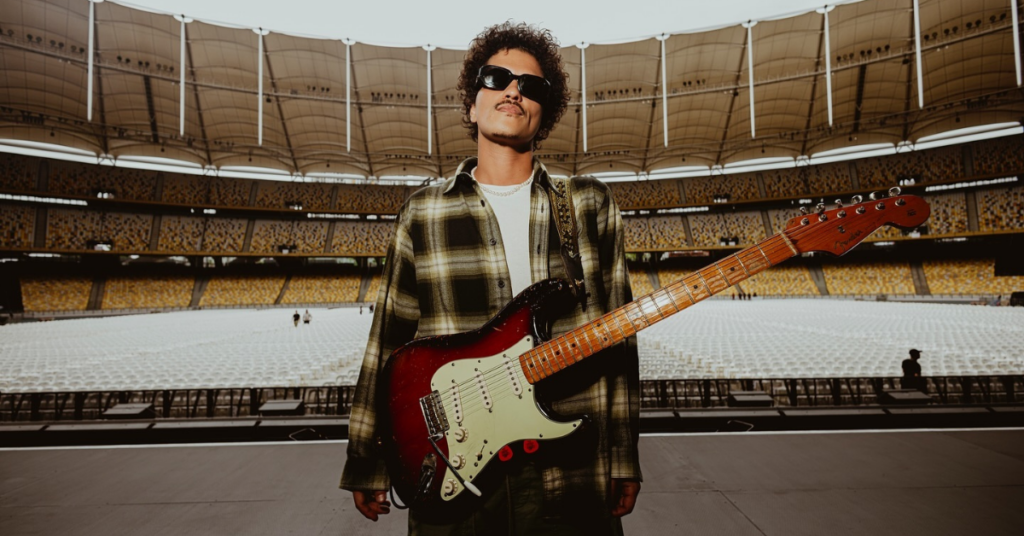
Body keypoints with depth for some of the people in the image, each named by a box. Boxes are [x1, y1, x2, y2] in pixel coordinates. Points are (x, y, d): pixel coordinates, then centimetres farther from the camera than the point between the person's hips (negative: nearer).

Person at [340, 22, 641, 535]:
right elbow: (388, 342, 3)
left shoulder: (590, 205, 2)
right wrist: (367, 466, 6)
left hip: (571, 477, 1)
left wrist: (624, 461, 3)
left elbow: (617, 337, 2)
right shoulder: (422, 213, 1)